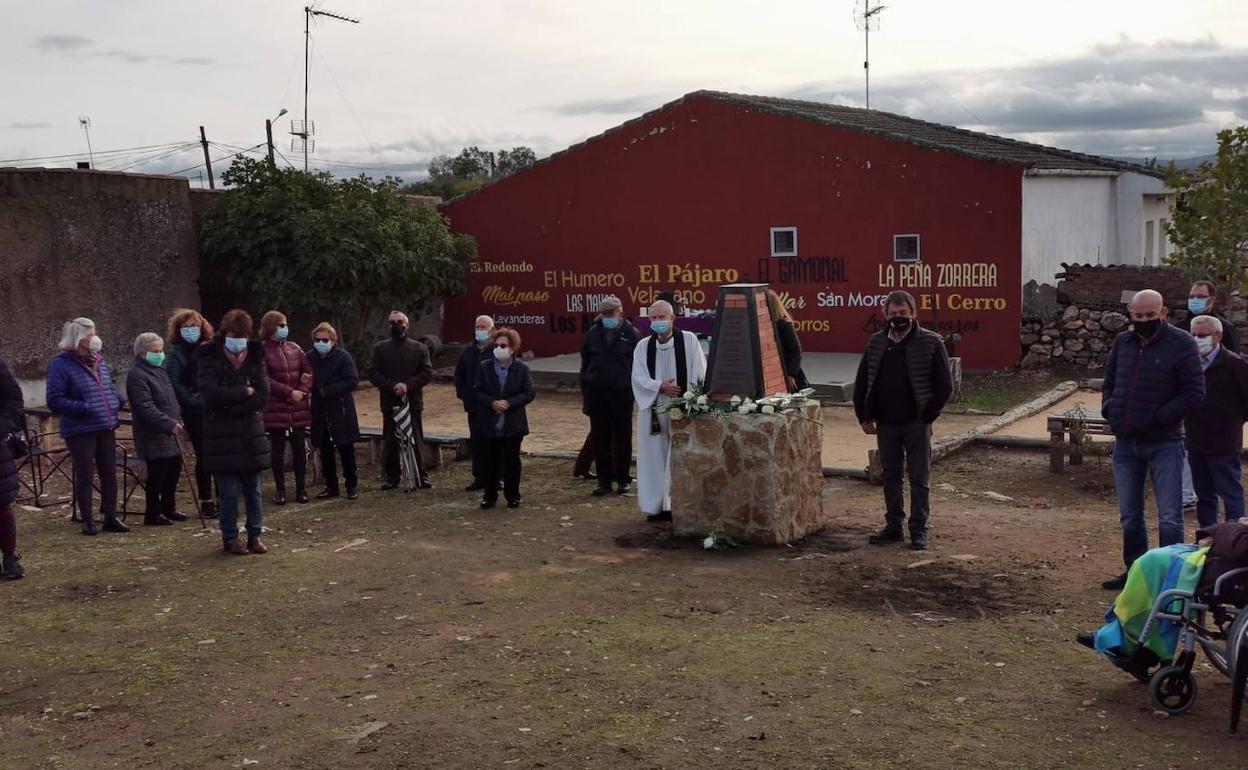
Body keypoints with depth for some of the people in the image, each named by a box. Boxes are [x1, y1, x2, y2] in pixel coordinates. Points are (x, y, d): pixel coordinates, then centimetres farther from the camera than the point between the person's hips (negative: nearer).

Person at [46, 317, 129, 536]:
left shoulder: (99, 361, 10)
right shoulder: (61, 365, -11)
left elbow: (111, 388, 24)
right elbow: (55, 401, -15)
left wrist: (117, 401, 3)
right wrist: (84, 409, -23)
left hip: (106, 429, 7)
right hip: (80, 432, -6)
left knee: (109, 474, 9)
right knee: (84, 476, 1)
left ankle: (110, 517, 18)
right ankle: (87, 521, 11)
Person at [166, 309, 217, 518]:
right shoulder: (176, 353, 1)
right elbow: (175, 384, -7)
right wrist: (196, 401, -14)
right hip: (195, 412, -3)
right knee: (203, 456, -1)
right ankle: (206, 502, 9)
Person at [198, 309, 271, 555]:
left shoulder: (255, 358, 5)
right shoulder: (210, 359, -2)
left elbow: (262, 396, -6)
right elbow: (211, 393, -18)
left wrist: (230, 405, -11)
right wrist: (245, 392, -12)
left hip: (251, 434, 3)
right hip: (222, 437, -3)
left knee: (254, 490, 7)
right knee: (229, 491, 0)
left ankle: (255, 535, 19)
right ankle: (230, 537, 13)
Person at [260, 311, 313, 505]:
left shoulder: (294, 348, 8)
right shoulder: (262, 351, -6)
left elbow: (308, 372, 9)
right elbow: (265, 380, -13)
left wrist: (303, 390, -8)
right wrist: (290, 392, -15)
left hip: (298, 408, 4)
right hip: (275, 409, -4)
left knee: (300, 448, 5)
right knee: (277, 449, 3)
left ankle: (301, 488, 15)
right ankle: (280, 489, 13)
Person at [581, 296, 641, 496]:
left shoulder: (631, 335, -4)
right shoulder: (593, 334, 6)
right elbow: (585, 365, 12)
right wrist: (586, 392, 6)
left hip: (622, 395, -3)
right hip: (597, 395, 3)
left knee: (622, 440, 8)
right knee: (600, 441, 7)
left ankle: (623, 479, 18)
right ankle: (604, 480, 15)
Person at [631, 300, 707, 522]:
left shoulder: (689, 340, -1)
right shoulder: (643, 346, 7)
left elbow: (700, 374, -3)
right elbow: (639, 378, -1)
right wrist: (660, 387, -17)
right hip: (653, 410, 3)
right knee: (655, 458, 6)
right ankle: (657, 506, 14)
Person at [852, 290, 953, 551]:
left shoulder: (931, 343, -6)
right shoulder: (876, 343, 6)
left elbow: (945, 385, -6)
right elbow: (862, 383, 12)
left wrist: (927, 417, -10)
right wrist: (864, 417, 5)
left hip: (916, 424, -4)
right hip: (885, 424, 4)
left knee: (919, 479, 3)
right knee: (891, 477, 12)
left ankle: (919, 530, 11)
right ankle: (893, 527, 22)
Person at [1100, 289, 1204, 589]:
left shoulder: (1181, 344, -10)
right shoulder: (1122, 342, 7)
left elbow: (1194, 393, -12)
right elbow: (1109, 383, 19)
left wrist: (1158, 417, -16)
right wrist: (1109, 409, 1)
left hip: (1164, 444, -6)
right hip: (1125, 443, 6)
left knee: (1169, 518, -4)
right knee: (1129, 516, 15)